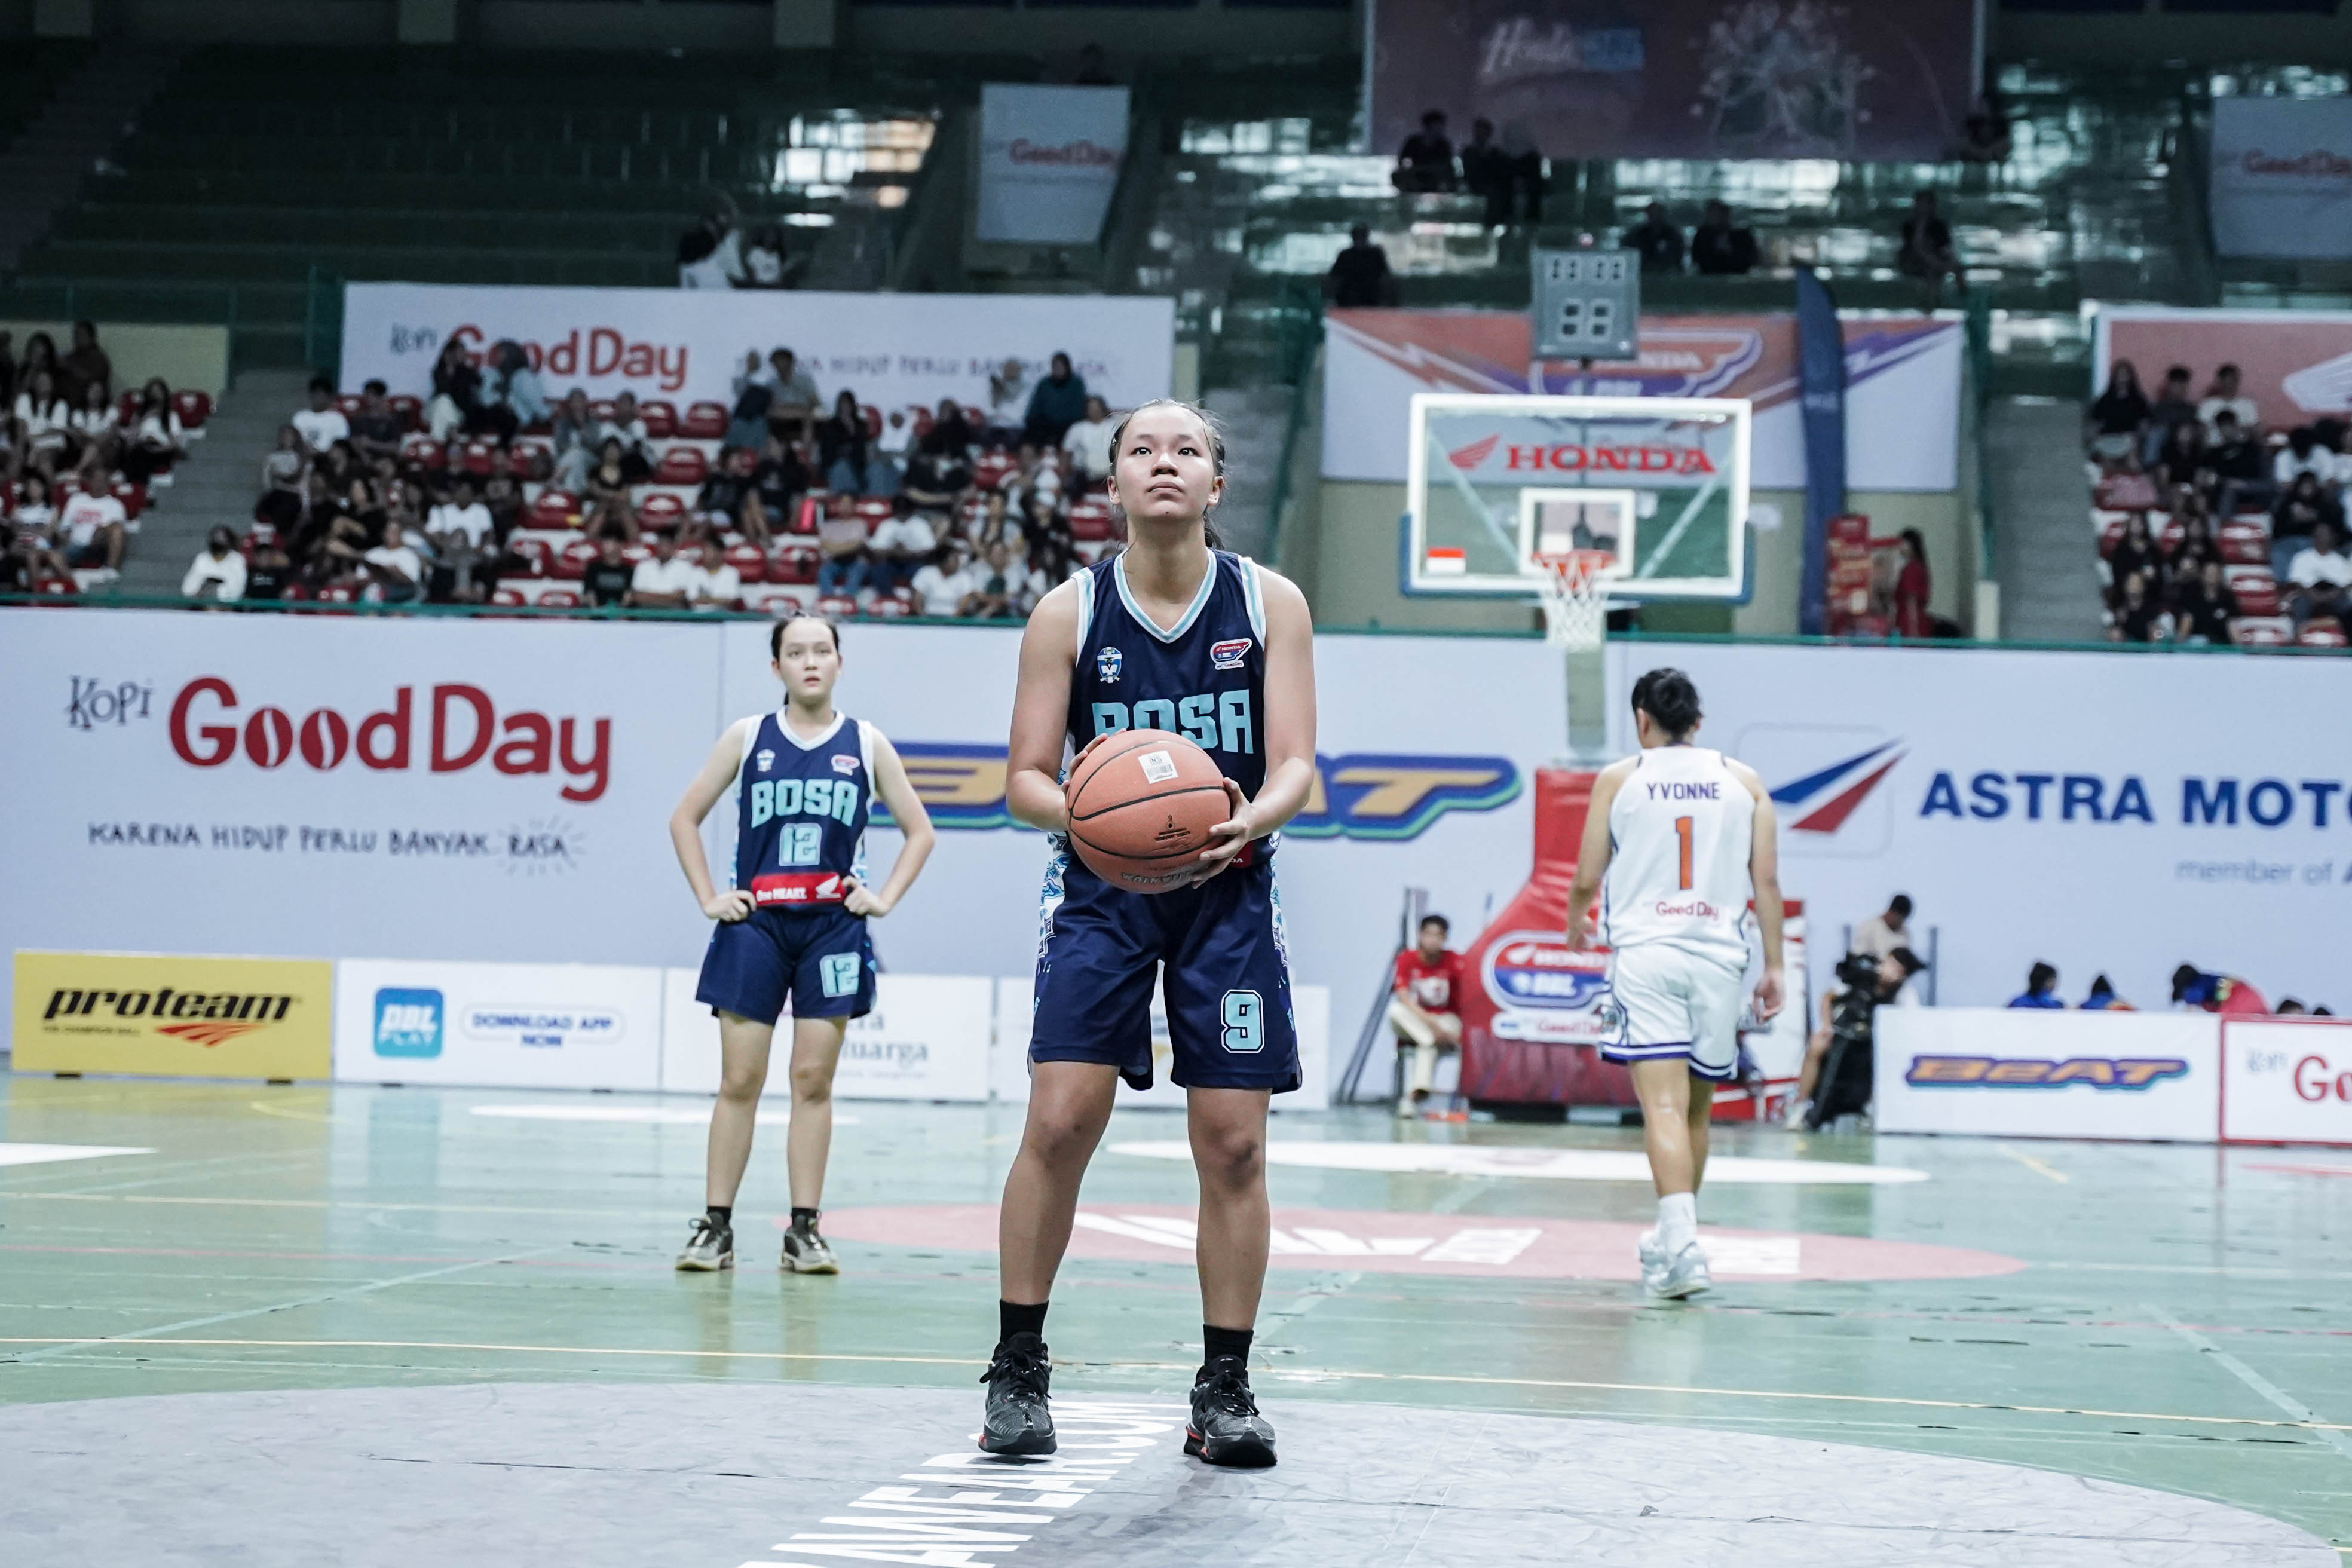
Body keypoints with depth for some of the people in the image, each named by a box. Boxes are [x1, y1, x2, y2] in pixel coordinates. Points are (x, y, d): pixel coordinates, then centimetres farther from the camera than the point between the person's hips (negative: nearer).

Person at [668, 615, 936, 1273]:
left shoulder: (865, 744, 5)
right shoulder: (748, 737, 5)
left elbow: (920, 831, 12)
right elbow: (685, 818, 9)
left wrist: (884, 898, 1)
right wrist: (708, 898, 2)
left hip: (831, 928, 0)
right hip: (756, 924, 0)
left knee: (813, 1079, 0)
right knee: (739, 1080, -1)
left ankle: (804, 1231, 3)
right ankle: (715, 1226, 2)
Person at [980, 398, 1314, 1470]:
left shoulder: (1270, 606, -4)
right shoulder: (1068, 614, -5)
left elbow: (1296, 766, -8)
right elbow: (1026, 779, -5)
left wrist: (1252, 819, -31)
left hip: (1228, 890, 1)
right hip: (1101, 891, -1)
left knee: (1232, 1142, -1)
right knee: (1059, 1121, -11)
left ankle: (1224, 1387, 9)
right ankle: (1018, 1368, 2)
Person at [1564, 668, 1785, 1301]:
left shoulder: (1618, 779, 5)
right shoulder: (1743, 781, 11)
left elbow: (1587, 878, 8)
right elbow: (1767, 880, 6)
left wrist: (1576, 922, 29)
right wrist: (1773, 966, 10)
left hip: (1644, 953, -3)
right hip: (1718, 955, 3)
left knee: (1665, 1103, -12)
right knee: (1697, 1107, 16)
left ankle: (1683, 1244, -27)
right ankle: (1672, 1239, 30)